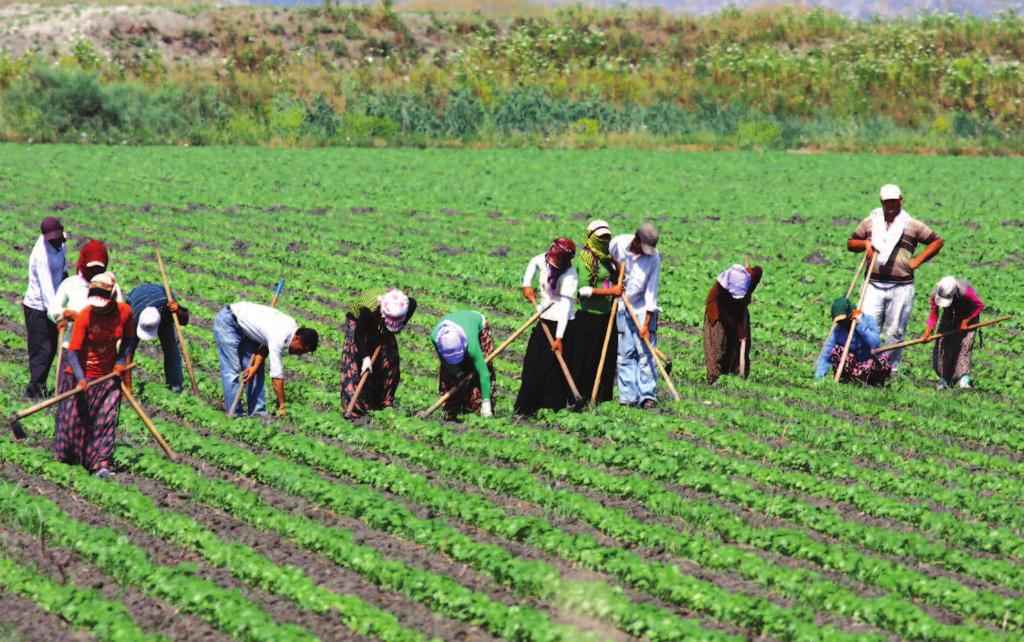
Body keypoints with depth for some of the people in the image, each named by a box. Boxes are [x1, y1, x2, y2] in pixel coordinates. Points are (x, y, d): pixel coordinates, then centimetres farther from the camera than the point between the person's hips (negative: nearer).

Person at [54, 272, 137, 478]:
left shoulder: (124, 312, -11)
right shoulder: (85, 316, -21)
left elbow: (129, 339, 9)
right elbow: (73, 351, -22)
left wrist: (121, 361, -6)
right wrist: (80, 378, -35)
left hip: (108, 375, 2)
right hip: (83, 374, -2)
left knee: (106, 418, -4)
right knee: (74, 416, 6)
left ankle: (101, 463, -1)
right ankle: (67, 456, 27)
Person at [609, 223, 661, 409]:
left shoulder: (653, 257, -15)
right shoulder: (618, 243, -12)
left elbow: (651, 290, -15)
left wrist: (646, 323, -17)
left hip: (643, 308, -2)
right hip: (622, 308, 2)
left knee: (645, 351, -9)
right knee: (625, 352, 1)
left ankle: (647, 395, -9)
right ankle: (628, 396, 3)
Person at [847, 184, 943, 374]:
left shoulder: (912, 225, 6)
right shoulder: (870, 223, 12)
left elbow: (937, 242, 12)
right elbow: (850, 244, 18)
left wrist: (917, 261, 3)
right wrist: (865, 243, -3)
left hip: (901, 286, -1)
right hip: (874, 285, 1)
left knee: (895, 332, 2)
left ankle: (892, 370, 9)